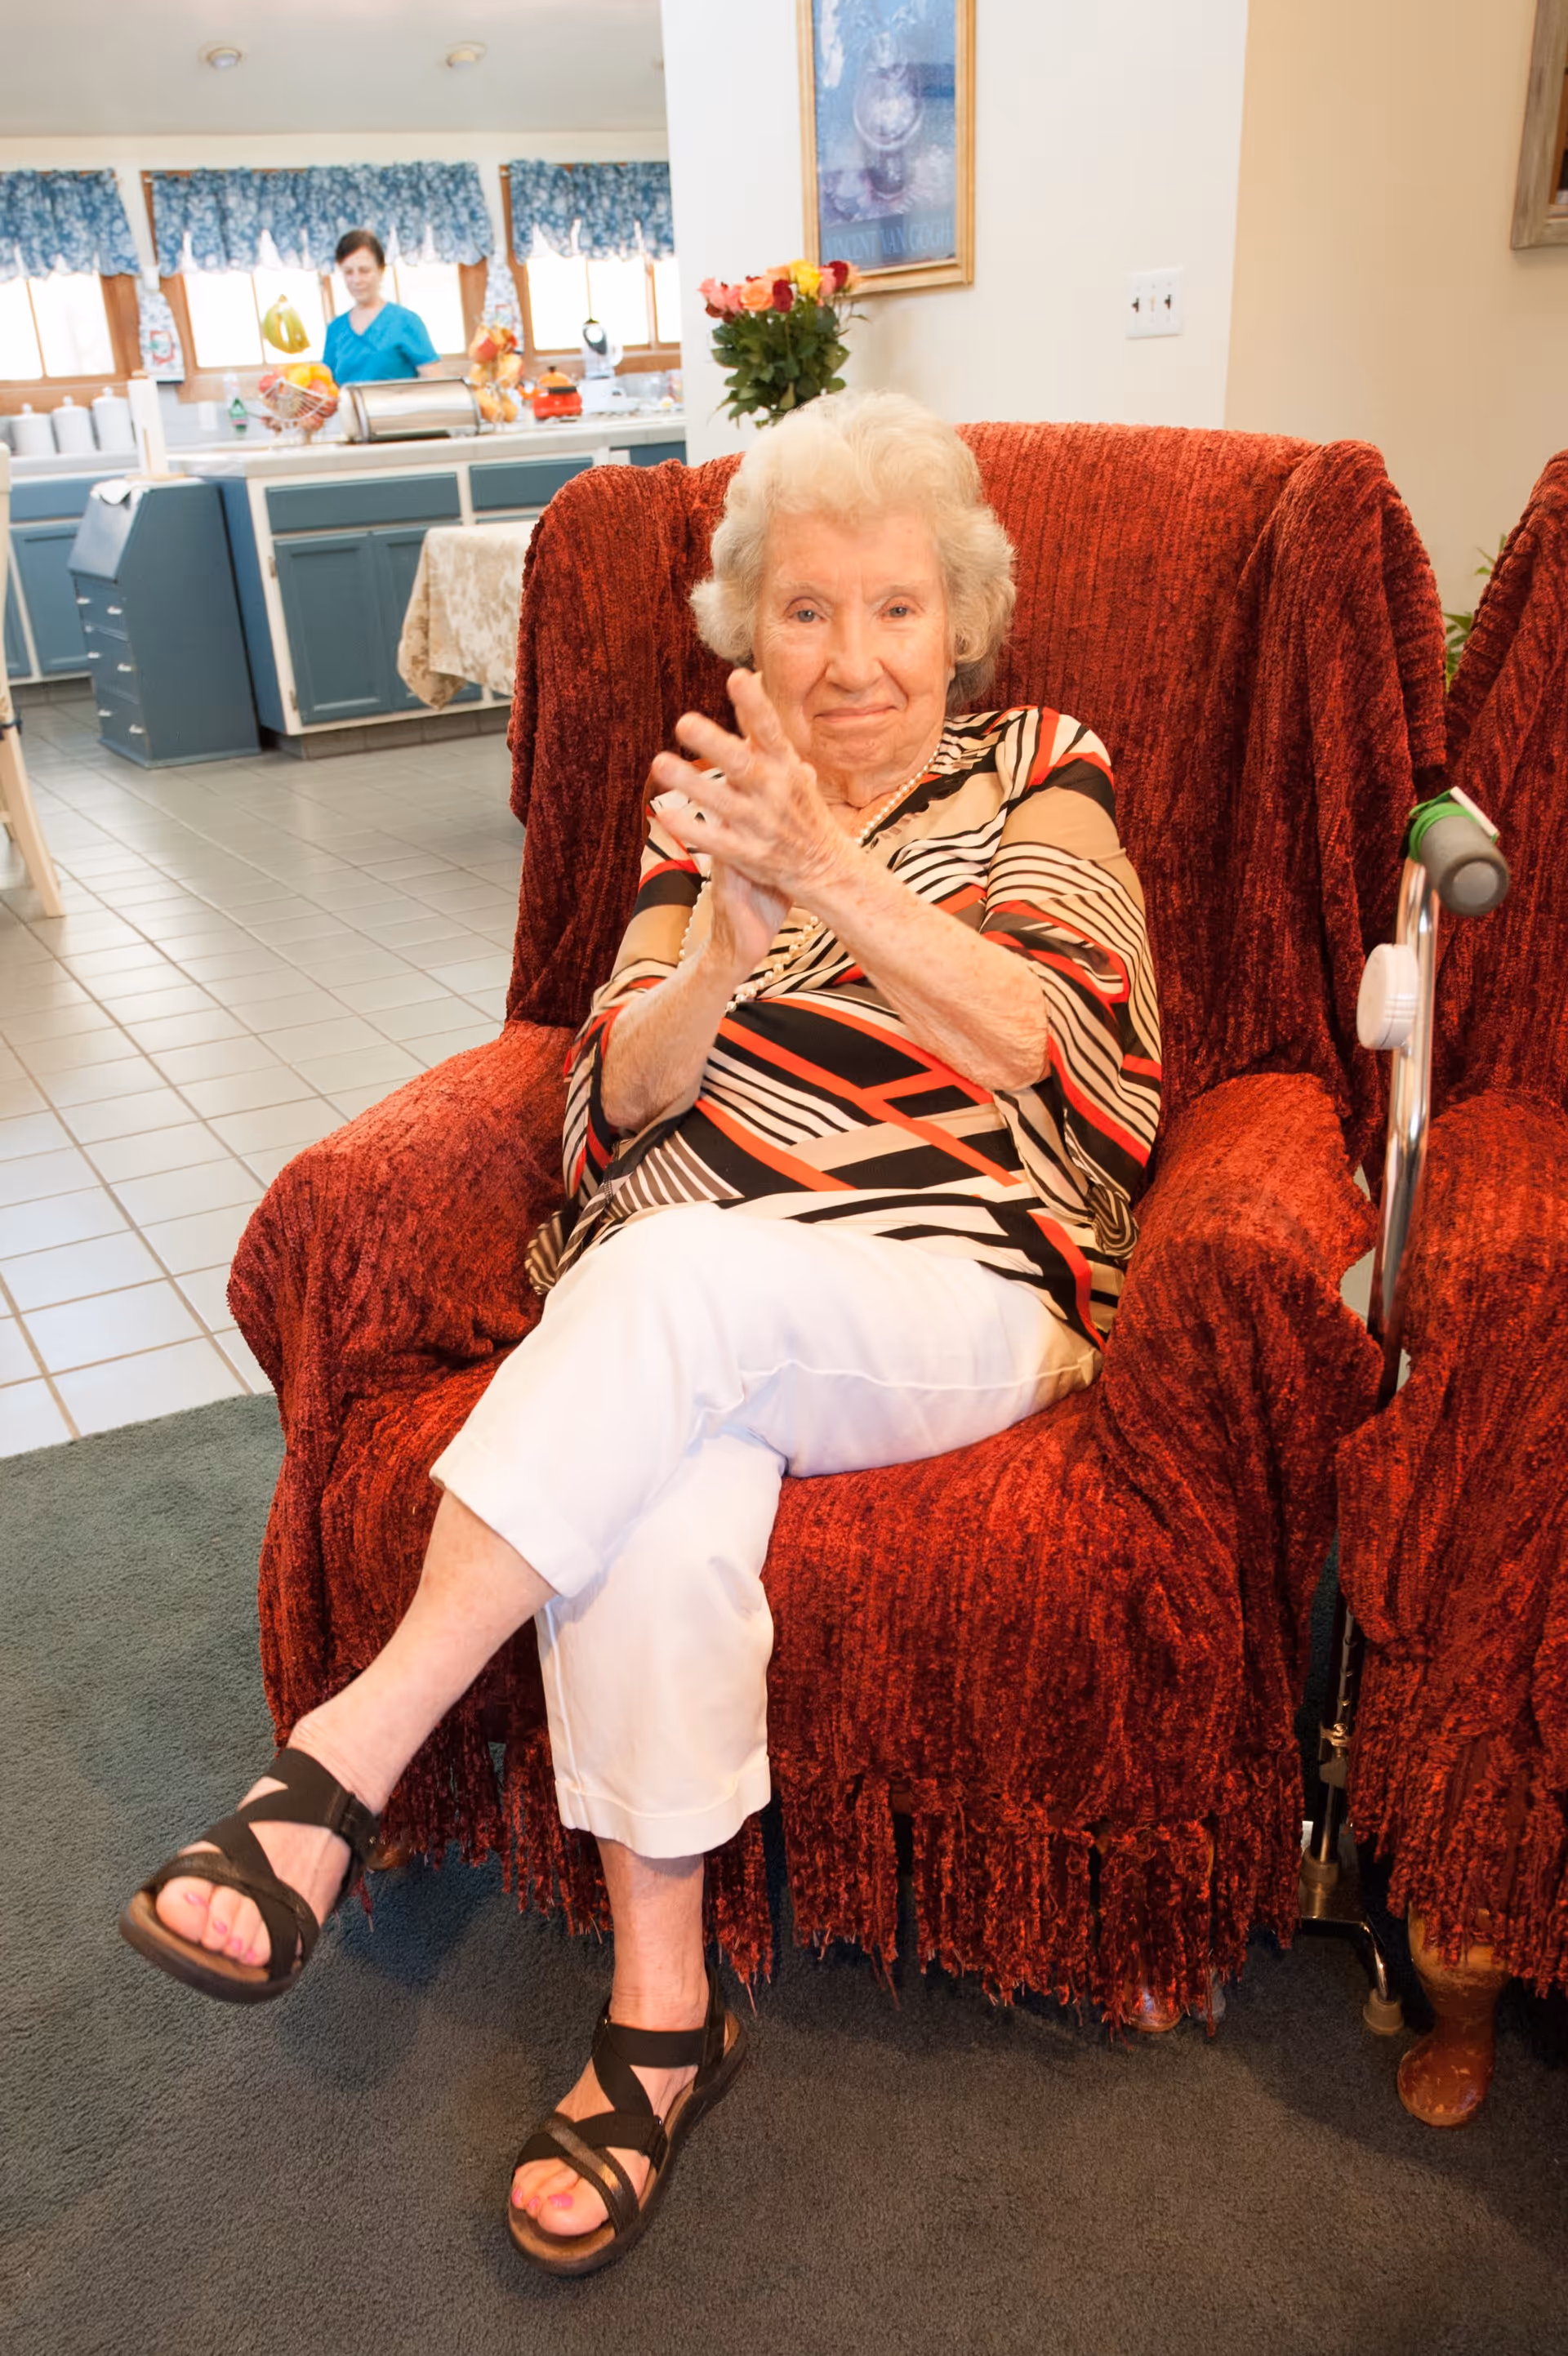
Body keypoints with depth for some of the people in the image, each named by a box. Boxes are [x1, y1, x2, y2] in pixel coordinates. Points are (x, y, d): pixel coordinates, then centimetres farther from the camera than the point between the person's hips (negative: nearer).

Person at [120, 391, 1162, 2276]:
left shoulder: (1042, 780, 12)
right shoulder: (714, 800, 18)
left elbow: (1069, 1052, -9)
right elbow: (612, 1108, 6)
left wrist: (835, 875, -21)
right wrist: (722, 948, -15)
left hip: (952, 1288, -2)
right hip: (678, 1308, 3)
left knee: (677, 1274, -35)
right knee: (660, 1499, -32)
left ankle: (338, 1766, -28)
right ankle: (660, 2018, -15)